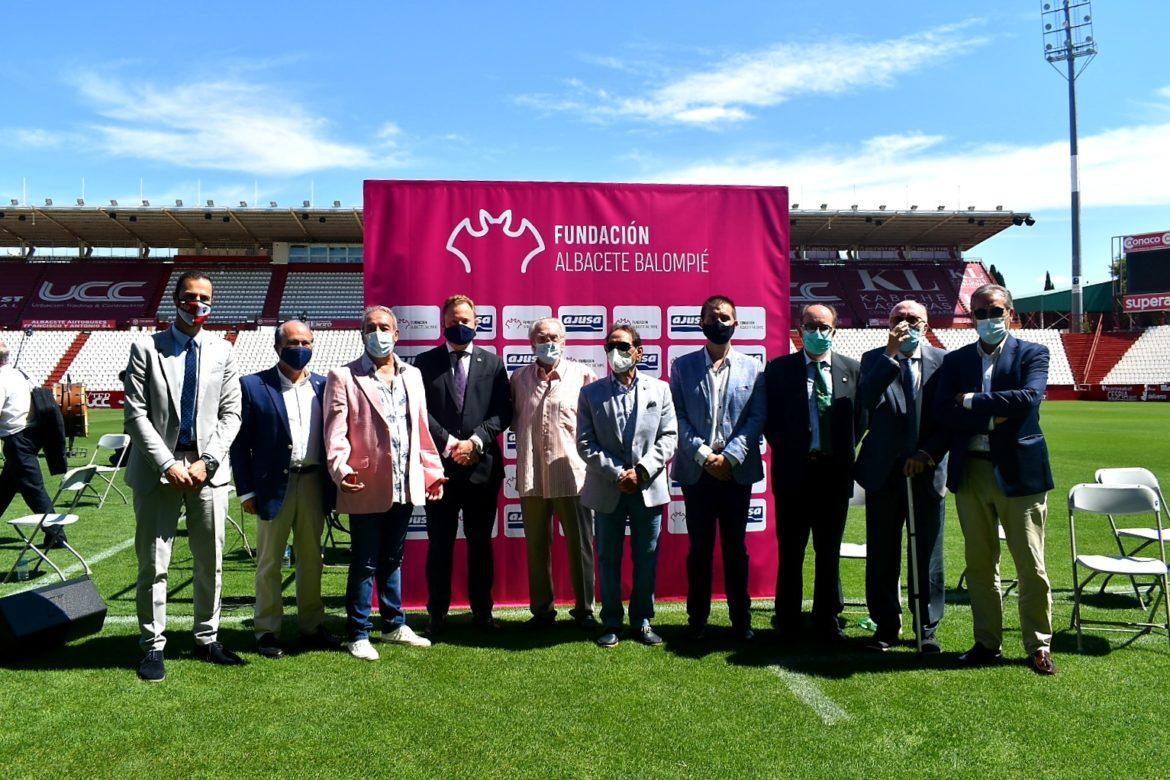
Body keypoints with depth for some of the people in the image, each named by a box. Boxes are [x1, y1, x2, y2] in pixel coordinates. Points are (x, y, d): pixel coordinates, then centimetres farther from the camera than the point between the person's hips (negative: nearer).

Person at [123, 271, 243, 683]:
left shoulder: (222, 351, 7)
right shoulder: (146, 349, 0)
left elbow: (231, 414, 4)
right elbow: (136, 415, -4)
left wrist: (206, 461, -8)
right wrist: (168, 464, -12)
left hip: (209, 470, 2)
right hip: (158, 470, -2)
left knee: (211, 563, 10)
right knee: (153, 564, 3)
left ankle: (207, 639, 24)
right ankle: (153, 646, 16)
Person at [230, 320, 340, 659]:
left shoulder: (323, 386, 6)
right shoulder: (253, 386, -3)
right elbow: (240, 442, -3)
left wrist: (334, 483, 3)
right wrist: (246, 490, -7)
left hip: (314, 483, 3)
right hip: (274, 485, -3)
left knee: (311, 560, 14)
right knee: (269, 562, 7)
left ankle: (311, 626, 26)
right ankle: (267, 630, 19)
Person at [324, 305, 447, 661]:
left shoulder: (412, 375, 12)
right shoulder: (344, 377, -3)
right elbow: (335, 431, -10)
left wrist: (432, 470, 11)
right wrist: (341, 469, -25)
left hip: (405, 485, 5)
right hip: (367, 487, -5)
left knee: (392, 560, 18)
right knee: (364, 563, 5)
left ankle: (394, 625, 32)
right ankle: (359, 634, 19)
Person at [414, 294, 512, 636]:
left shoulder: (492, 362, 8)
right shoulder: (425, 362, 5)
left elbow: (503, 412, 0)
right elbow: (420, 412, -2)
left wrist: (475, 441, -13)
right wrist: (448, 444, -12)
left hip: (483, 466, 1)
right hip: (440, 466, -1)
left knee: (480, 542, 10)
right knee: (439, 543, 6)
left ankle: (482, 610, 22)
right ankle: (437, 613, 17)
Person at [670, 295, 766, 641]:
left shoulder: (752, 368, 6)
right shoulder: (683, 366, 5)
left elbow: (756, 418, -1)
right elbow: (679, 417, -1)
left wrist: (730, 456, -12)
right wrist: (703, 455, -12)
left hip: (736, 471, 0)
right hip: (696, 470, 0)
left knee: (736, 548, 8)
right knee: (699, 548, 7)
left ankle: (741, 619, 18)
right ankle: (697, 619, 17)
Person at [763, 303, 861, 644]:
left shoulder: (852, 369, 6)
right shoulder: (778, 369, 1)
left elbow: (861, 417, 10)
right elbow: (769, 418, 3)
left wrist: (846, 451, 3)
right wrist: (786, 450, -2)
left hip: (835, 471, 2)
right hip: (794, 471, -2)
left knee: (829, 551, 11)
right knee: (791, 551, 5)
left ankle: (827, 621, 23)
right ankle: (788, 622, 17)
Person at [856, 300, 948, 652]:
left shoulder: (943, 361, 4)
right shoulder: (875, 359, 3)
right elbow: (867, 401, -17)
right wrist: (891, 353, -20)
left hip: (928, 470, 0)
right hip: (885, 472, 0)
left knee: (927, 554, 7)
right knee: (882, 554, 7)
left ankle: (927, 628, 20)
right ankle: (886, 625, 21)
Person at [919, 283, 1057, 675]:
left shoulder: (1032, 354, 2)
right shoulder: (955, 360, 10)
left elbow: (1029, 397, -17)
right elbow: (944, 411, -3)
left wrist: (972, 401, -11)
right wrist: (992, 417, -14)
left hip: (1019, 471, -3)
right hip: (971, 470, 3)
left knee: (1031, 564, 3)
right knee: (979, 563, 10)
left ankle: (1038, 646, 18)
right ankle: (987, 643, 22)